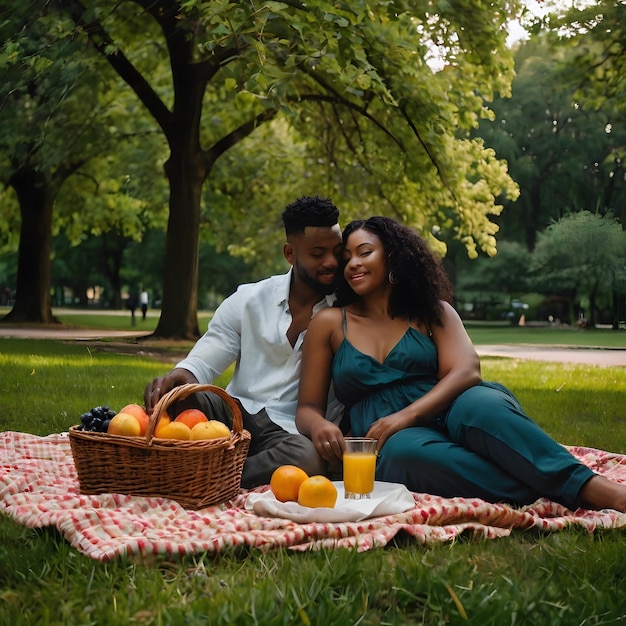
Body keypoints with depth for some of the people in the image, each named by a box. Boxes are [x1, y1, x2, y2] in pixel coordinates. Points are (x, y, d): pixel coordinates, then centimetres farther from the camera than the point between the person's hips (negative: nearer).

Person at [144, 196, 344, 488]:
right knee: (175, 394, -28)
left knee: (309, 458, -38)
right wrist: (179, 375, -25)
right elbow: (201, 363, 1)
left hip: (289, 432, -1)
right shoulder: (249, 300, 5)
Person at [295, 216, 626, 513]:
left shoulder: (432, 312, 14)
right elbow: (307, 407, 12)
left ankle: (593, 487, -45)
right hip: (389, 439, 0)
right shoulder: (329, 324, 14)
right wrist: (318, 425, -15)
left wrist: (407, 415, -21)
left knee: (482, 407, -35)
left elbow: (466, 371, -4)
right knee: (405, 451, -38)